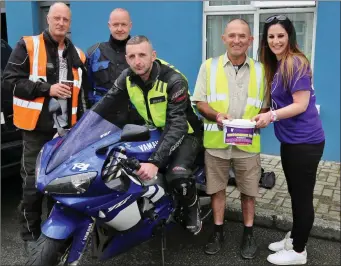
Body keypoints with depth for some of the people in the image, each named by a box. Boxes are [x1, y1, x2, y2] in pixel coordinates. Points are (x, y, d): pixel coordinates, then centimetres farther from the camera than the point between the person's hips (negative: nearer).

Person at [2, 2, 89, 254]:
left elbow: (82, 90, 21)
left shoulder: (77, 54, 13)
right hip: (37, 127, -4)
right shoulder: (27, 46, -3)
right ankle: (31, 233, 16)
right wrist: (47, 89, -17)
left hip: (67, 128, 5)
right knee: (33, 182, 0)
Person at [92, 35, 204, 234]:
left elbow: (177, 125, -34)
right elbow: (105, 107, -7)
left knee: (178, 176, -31)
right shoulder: (127, 78, -8)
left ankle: (192, 209, 2)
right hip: (155, 130, 6)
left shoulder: (174, 80, -26)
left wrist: (155, 162, -45)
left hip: (185, 132, -6)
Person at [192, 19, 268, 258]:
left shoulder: (260, 70, 7)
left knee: (249, 191, 10)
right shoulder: (209, 66, 5)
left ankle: (249, 234, 28)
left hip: (248, 142, 1)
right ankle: (218, 231, 26)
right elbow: (199, 101, 1)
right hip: (216, 141, 0)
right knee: (217, 188, 10)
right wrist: (216, 116, -18)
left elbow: (266, 105, 9)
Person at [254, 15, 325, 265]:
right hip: (291, 140, 9)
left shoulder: (296, 62, -15)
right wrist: (265, 115, 5)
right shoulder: (276, 65, 12)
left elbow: (301, 105, -20)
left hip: (305, 142, -9)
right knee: (295, 193, 20)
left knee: (303, 196, 4)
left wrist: (272, 115, -28)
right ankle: (293, 239, 36)